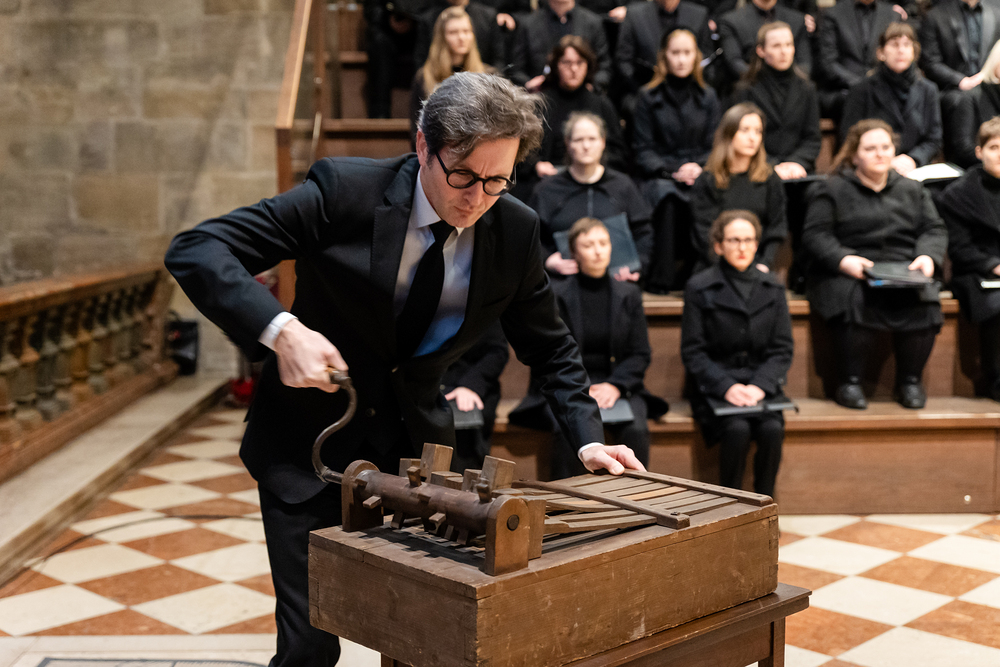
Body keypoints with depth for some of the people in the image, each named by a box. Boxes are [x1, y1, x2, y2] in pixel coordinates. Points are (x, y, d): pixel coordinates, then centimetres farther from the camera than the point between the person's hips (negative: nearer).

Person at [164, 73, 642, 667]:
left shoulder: (516, 231, -7)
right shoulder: (346, 190, -18)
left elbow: (551, 348, 8)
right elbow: (195, 250, -20)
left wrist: (588, 438, -4)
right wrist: (279, 329, -35)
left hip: (417, 441, 3)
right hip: (311, 441, -3)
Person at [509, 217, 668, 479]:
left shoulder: (629, 295, 11)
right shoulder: (555, 295, 4)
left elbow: (640, 354, 8)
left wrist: (615, 386, -10)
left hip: (616, 387, 2)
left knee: (636, 430, -28)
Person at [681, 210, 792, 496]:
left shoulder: (772, 289, 10)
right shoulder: (699, 288, 0)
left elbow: (782, 349, 6)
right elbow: (692, 352, -2)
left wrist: (759, 386, -12)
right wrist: (726, 387, -17)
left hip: (762, 386, 3)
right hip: (715, 390, -2)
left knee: (772, 429, -26)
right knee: (737, 430, -30)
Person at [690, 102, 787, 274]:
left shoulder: (770, 179, 11)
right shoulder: (706, 181, 3)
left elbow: (776, 228, 9)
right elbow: (704, 235, -1)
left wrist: (763, 265, -6)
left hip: (758, 269, 2)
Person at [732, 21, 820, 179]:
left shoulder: (806, 89, 13)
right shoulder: (746, 90, 3)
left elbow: (813, 138, 10)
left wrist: (797, 162, -9)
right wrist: (771, 167, -16)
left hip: (798, 172, 2)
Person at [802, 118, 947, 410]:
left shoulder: (912, 190, 23)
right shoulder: (831, 190, 10)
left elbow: (934, 229, 16)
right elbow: (815, 235, 0)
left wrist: (927, 256, -7)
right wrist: (843, 259, -19)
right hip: (848, 274, -3)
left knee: (923, 305, -29)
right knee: (856, 304, -36)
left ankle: (910, 380, -8)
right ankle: (849, 382, -19)